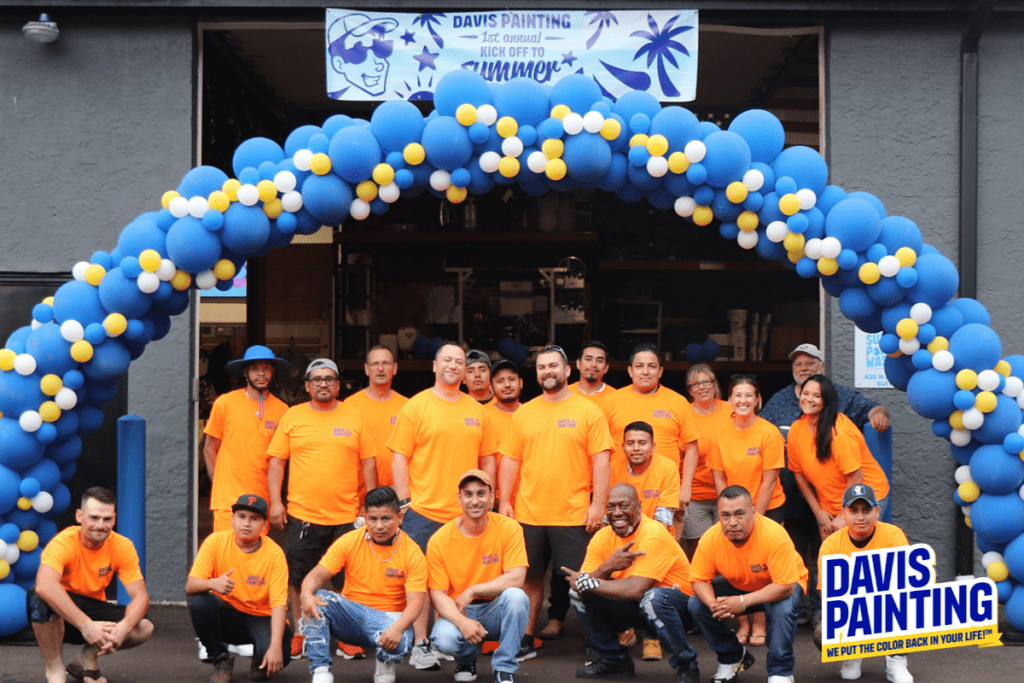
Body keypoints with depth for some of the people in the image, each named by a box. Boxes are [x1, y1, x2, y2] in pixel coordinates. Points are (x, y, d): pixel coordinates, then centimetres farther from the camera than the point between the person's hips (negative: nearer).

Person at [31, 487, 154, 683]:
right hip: (59, 618, -4)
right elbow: (44, 585, -44)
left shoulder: (122, 547, -11)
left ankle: (89, 655, 6)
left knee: (144, 628, -21)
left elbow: (140, 597, -15)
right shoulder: (63, 543, -25)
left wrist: (123, 627, -38)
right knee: (41, 599, -38)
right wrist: (86, 625, -50)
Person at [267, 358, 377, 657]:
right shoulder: (292, 416, 6)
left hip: (346, 515, 0)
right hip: (301, 514, 0)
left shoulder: (355, 416, 6)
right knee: (297, 579, 4)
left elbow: (369, 464, 7)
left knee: (347, 581, 3)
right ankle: (299, 635, 18)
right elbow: (276, 461, 6)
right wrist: (275, 502, -2)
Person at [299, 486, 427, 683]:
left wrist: (397, 628, -36)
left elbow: (415, 601, -15)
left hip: (388, 617, -2)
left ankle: (385, 667, 1)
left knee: (400, 641, -36)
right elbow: (317, 575, -6)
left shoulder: (412, 552, -8)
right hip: (349, 614, 2)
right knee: (317, 601, -26)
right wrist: (307, 595, -31)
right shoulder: (349, 541, -3)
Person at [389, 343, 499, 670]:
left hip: (467, 514, 3)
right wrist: (405, 501, -8)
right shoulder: (416, 406, 0)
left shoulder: (477, 410, 11)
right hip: (424, 510, -3)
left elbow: (487, 460, 16)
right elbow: (399, 457, -2)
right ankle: (421, 645, 5)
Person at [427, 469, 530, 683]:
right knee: (444, 639, -32)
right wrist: (462, 622, -28)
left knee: (516, 596, -32)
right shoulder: (439, 540, -9)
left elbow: (516, 578, -17)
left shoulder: (508, 528, -9)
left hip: (496, 610, 0)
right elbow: (437, 594, -10)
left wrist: (471, 591, -19)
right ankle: (466, 659, 8)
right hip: (456, 612, 0)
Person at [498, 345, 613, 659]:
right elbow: (510, 459, 10)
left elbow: (601, 460, -4)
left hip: (574, 515, -3)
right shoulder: (524, 413, 9)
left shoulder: (588, 411, 0)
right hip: (529, 513, 3)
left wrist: (598, 504, -10)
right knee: (530, 576, 9)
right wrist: (505, 500, 2)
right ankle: (526, 640, 19)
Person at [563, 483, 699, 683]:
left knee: (653, 598, -39)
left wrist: (588, 583, -22)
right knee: (581, 596, -6)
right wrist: (607, 567, -31)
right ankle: (613, 660, 11)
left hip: (677, 606, -6)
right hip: (637, 607, 7)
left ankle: (686, 666, -16)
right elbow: (580, 588, -12)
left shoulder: (653, 534, -23)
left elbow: (636, 590, -31)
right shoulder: (602, 537, -3)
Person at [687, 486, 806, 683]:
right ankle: (732, 658, 8)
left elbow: (785, 586, -36)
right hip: (737, 585, 4)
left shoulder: (775, 536, -36)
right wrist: (713, 604, -34)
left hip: (784, 585, -4)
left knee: (783, 608, -37)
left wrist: (743, 601, -42)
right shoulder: (710, 539, -23)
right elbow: (699, 580, -12)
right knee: (696, 604, -16)